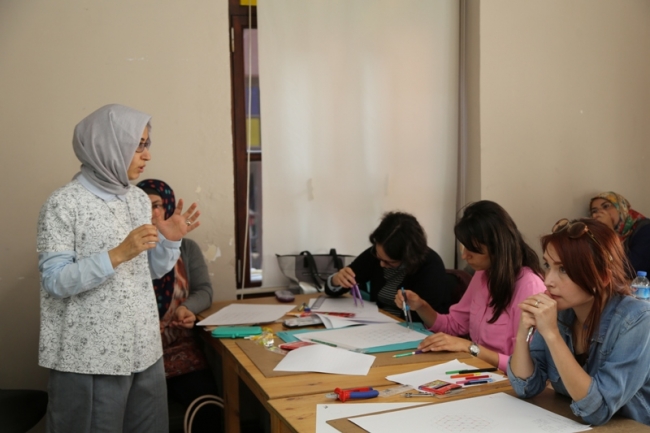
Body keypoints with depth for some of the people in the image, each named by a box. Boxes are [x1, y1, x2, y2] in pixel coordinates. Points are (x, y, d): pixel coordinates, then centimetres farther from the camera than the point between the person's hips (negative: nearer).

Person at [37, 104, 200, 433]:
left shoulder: (139, 199, 8)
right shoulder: (64, 204, -11)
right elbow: (55, 281, -16)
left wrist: (170, 241, -4)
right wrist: (119, 253, -24)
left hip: (145, 349, 6)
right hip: (91, 357, -6)